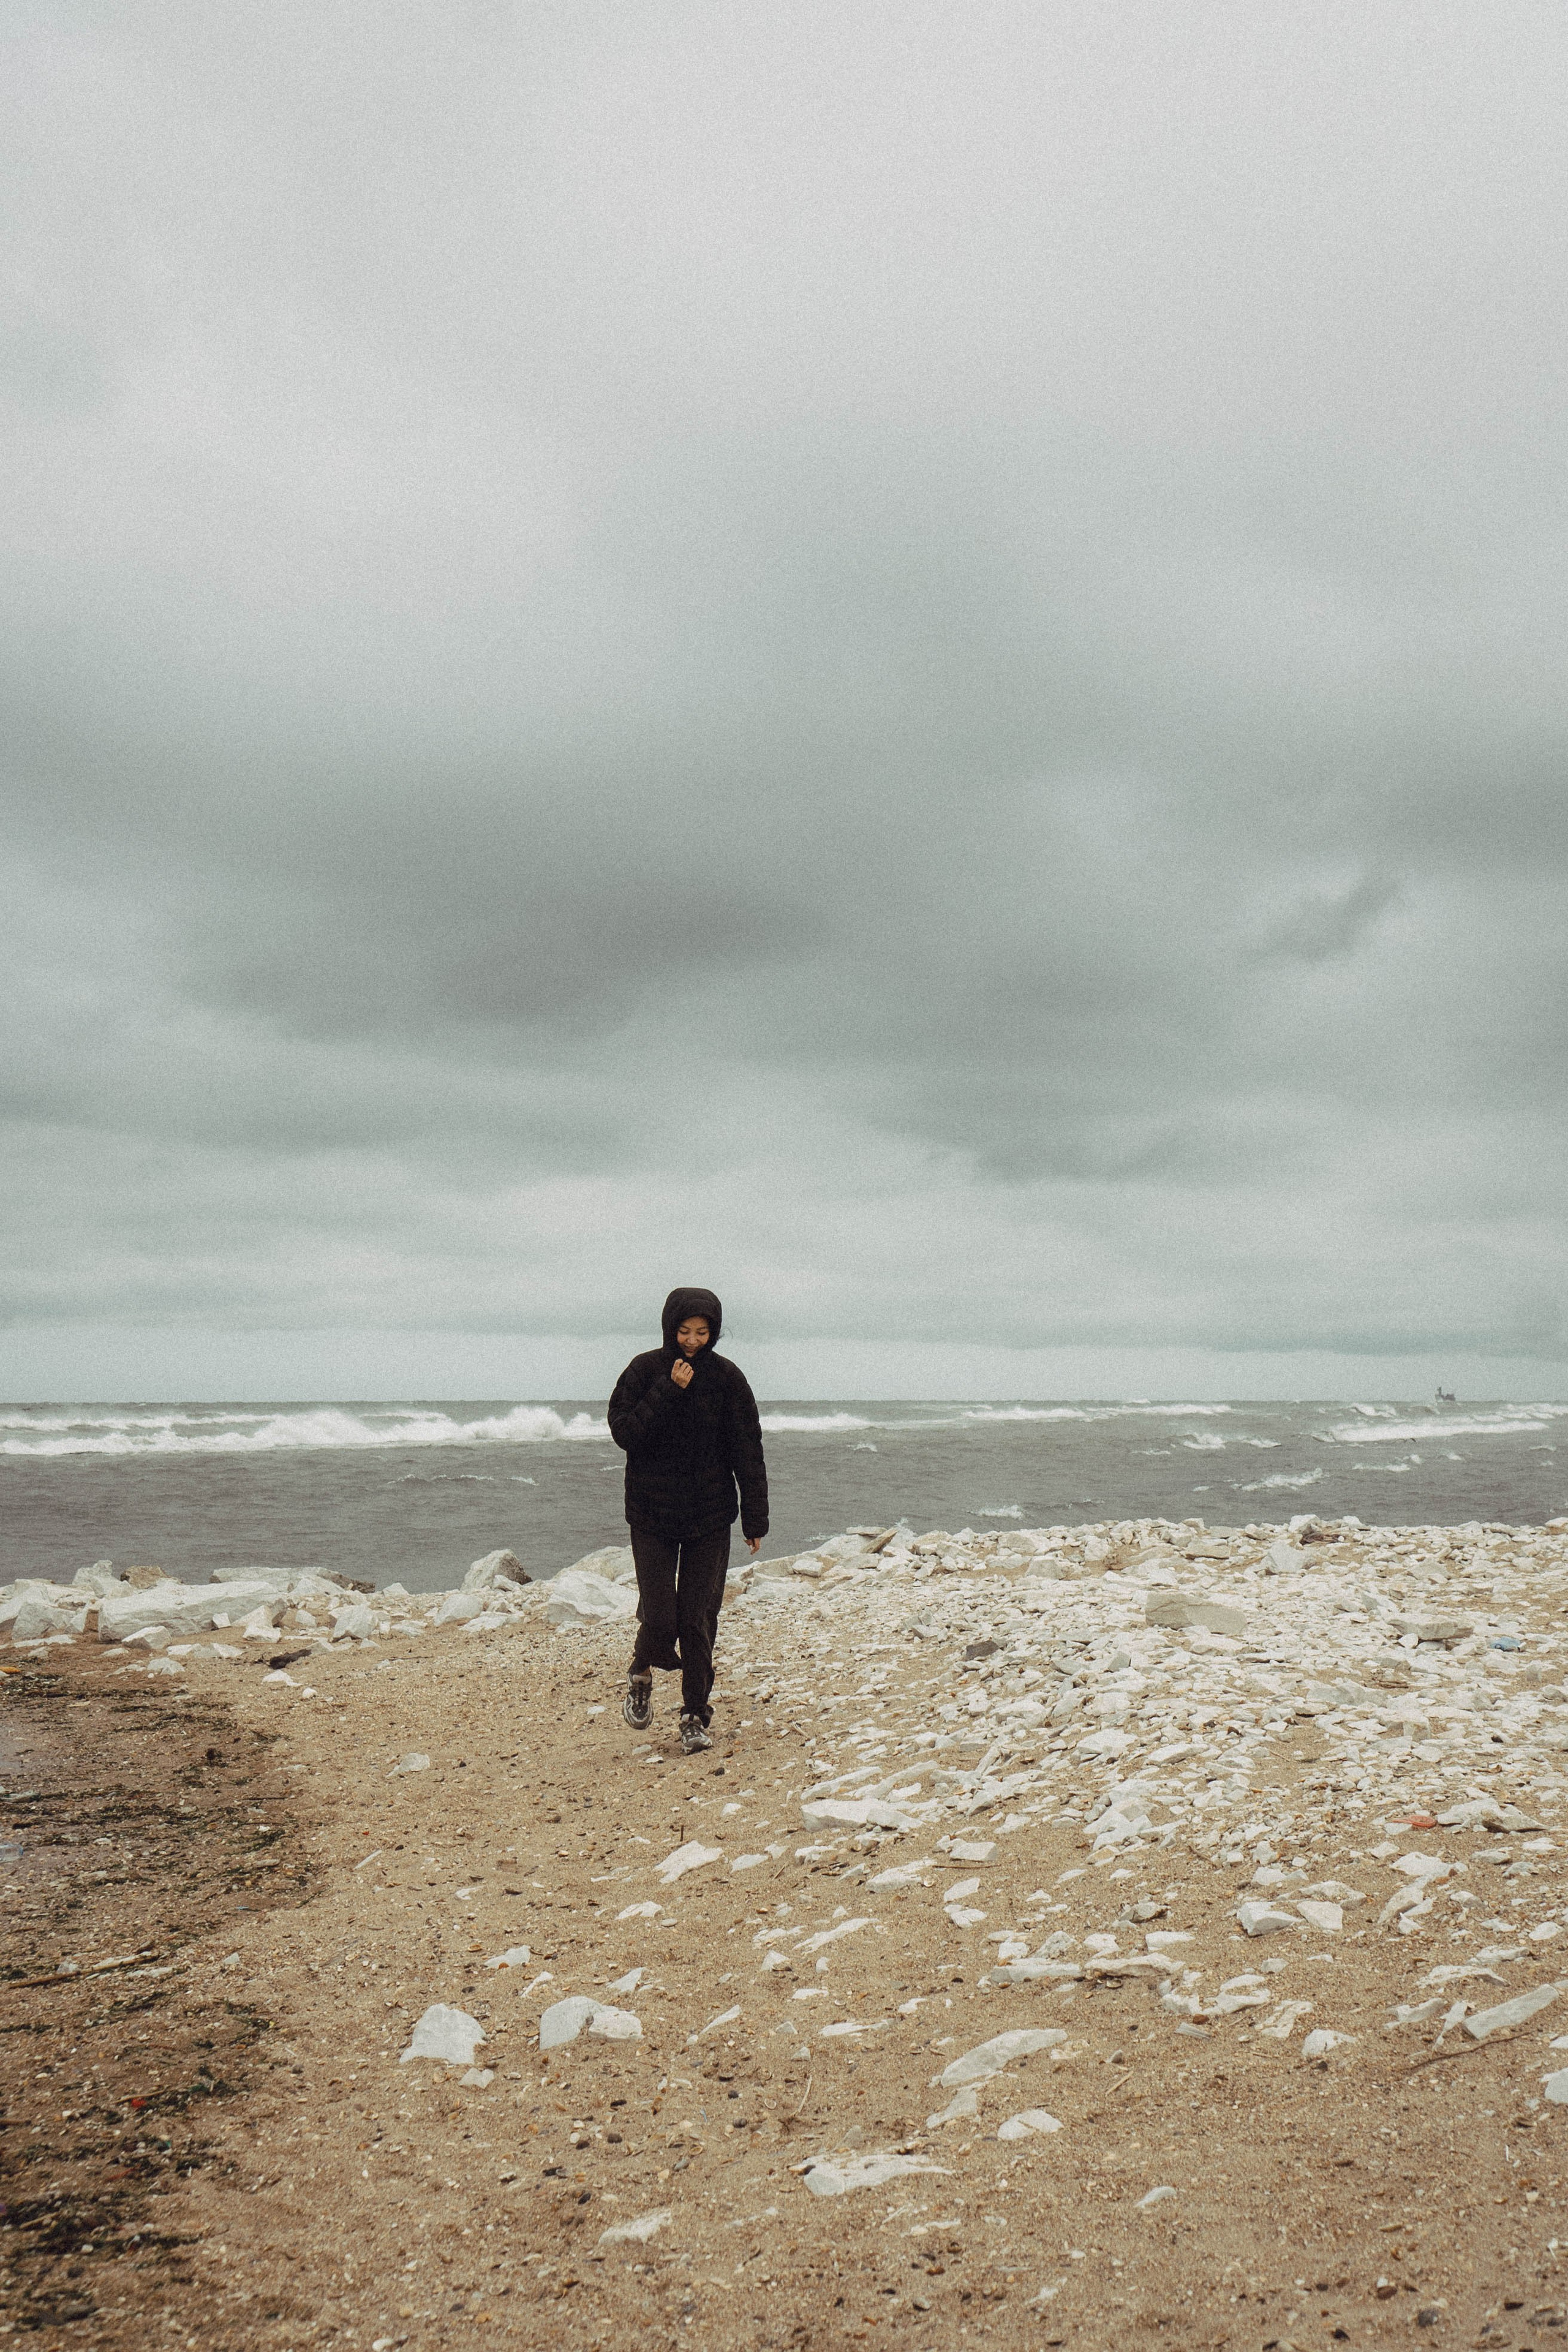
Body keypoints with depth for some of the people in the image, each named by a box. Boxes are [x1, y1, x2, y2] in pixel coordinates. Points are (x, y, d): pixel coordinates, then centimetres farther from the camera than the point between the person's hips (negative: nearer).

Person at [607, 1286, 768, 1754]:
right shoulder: (645, 1371, -3)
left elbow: (748, 1453, 0)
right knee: (659, 1617, -6)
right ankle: (641, 1676, 27)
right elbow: (623, 1433, -12)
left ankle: (695, 1715, 17)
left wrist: (755, 1520, 0)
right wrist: (669, 1391, -20)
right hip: (652, 1514, -1)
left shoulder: (727, 1378, -2)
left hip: (710, 1518, 1)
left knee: (699, 1619, 1)